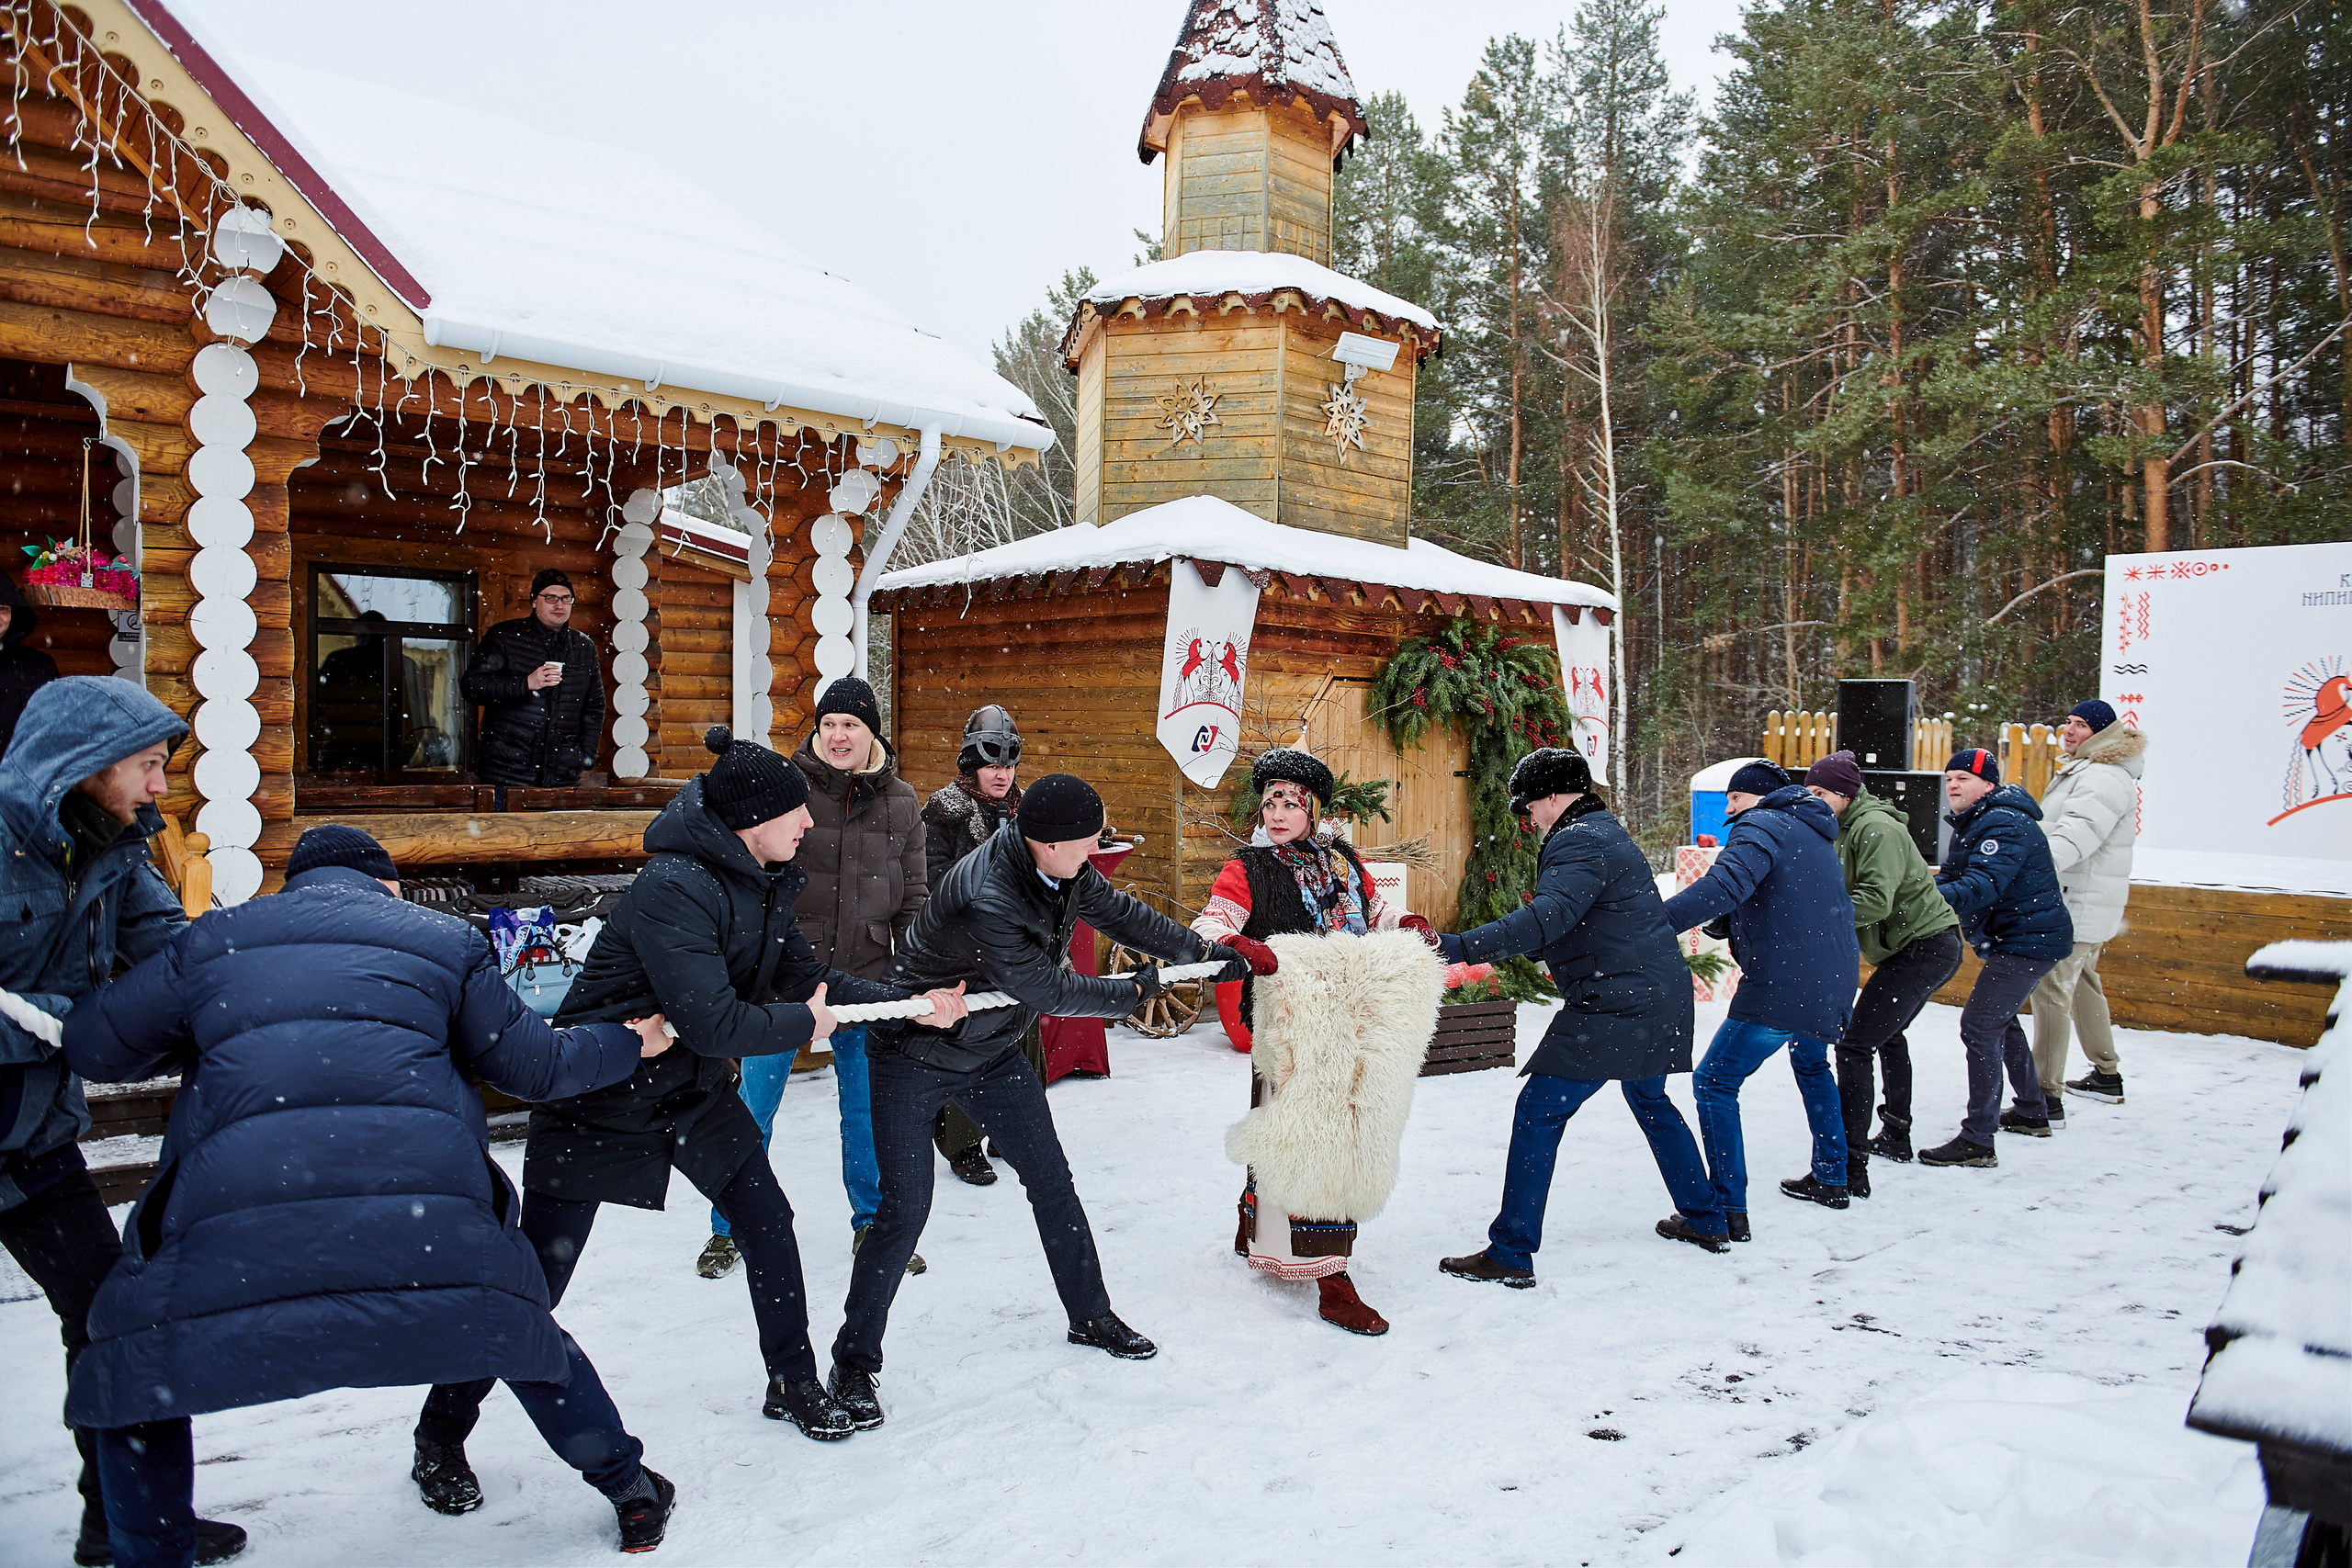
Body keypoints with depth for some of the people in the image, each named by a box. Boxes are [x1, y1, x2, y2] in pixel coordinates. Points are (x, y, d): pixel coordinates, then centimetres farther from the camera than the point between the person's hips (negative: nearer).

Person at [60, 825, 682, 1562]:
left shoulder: (211, 941, 20)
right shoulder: (441, 939, 18)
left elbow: (90, 1046, 25)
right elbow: (535, 1065, 20)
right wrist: (625, 1044, 38)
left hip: (237, 1244, -1)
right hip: (429, 1228, 1)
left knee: (132, 1375, 27)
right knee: (522, 1328, 28)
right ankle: (628, 1484, 39)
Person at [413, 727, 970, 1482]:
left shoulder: (761, 884, -1)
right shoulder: (673, 888, -30)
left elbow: (808, 978, 8)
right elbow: (714, 1022, -36)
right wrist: (803, 1023, -18)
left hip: (692, 1090, 8)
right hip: (598, 1097, -8)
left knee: (768, 1222, 8)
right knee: (537, 1278, -1)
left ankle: (793, 1385, 28)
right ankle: (440, 1437, 20)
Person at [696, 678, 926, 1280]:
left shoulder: (899, 801, 4)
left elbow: (912, 898, 9)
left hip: (864, 977, 2)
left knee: (868, 1108, 11)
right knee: (755, 1104, 7)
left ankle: (873, 1224, 29)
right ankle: (729, 1229, 25)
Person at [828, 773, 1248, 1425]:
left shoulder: (1063, 868, -11)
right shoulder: (985, 897, -36)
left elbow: (1119, 913, 7)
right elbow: (1047, 990, -28)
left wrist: (1204, 951, 11)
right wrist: (1134, 990, -13)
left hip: (993, 1051, 8)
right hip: (915, 1059, -8)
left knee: (1052, 1181, 11)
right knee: (905, 1208, -8)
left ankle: (1091, 1317, 29)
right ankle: (854, 1362, 9)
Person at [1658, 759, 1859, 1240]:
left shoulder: (1762, 825, -8)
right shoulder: (1816, 836, 21)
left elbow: (1726, 885, -27)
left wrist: (1655, 923, -35)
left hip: (1783, 985, -10)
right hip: (1832, 982, 10)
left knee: (1714, 1082, -6)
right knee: (1811, 1064, 35)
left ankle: (1728, 1210, -9)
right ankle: (1830, 1179, 43)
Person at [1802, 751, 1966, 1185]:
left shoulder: (1877, 828, -18)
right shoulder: (1846, 829, 13)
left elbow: (1877, 900, -29)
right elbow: (1846, 893, 8)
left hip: (1925, 947, -11)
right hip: (1930, 946, 11)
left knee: (1854, 1045, -17)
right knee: (1887, 1035, 29)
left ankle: (1850, 1167, -20)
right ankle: (1896, 1136, 47)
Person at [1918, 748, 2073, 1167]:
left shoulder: (2004, 825, -21)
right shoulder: (1970, 824, 14)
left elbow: (1982, 887, -34)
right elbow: (1952, 878, 9)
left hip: (2027, 941, -11)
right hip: (2011, 940, 11)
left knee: (1979, 1026, -16)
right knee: (2000, 1020, 25)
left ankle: (1978, 1142, -16)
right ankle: (2032, 1113, 42)